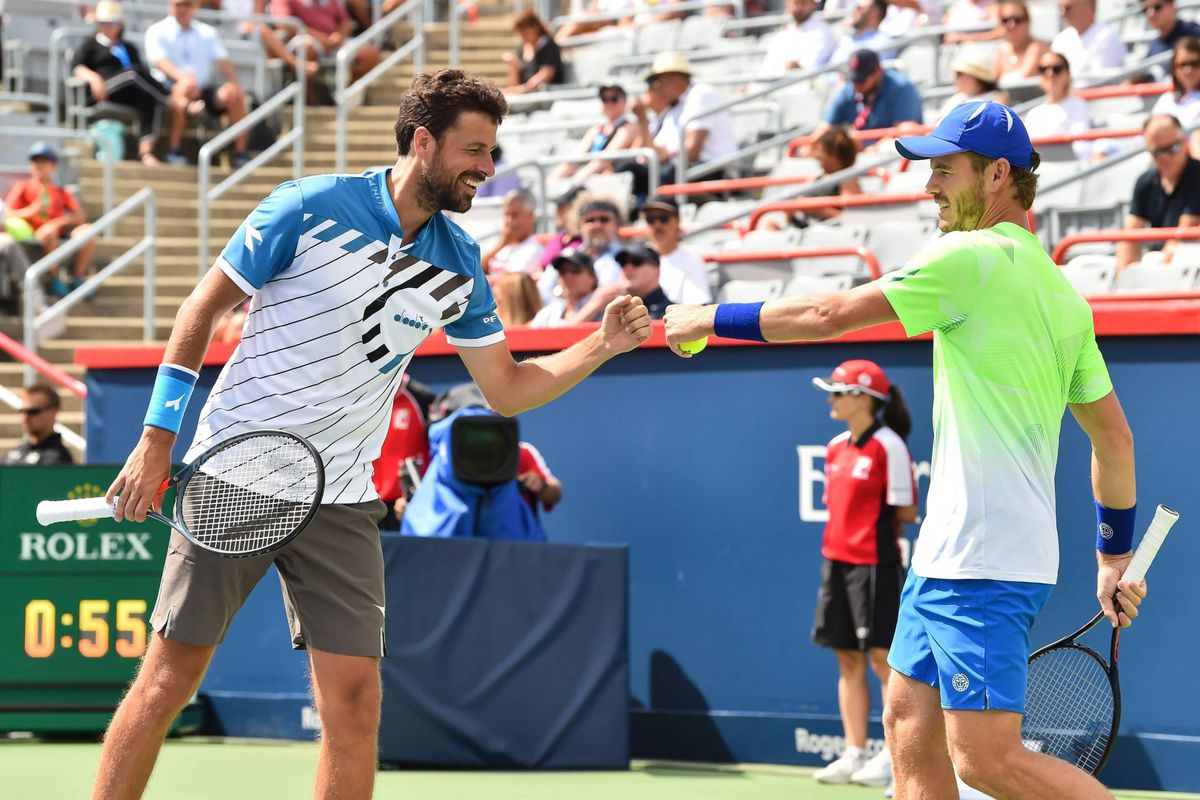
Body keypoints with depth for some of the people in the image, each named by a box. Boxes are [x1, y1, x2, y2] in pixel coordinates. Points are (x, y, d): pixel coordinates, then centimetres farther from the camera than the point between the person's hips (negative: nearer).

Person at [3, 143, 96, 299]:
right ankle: (54, 281, -26)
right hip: (34, 237, -3)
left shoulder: (60, 192, 22)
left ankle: (78, 279, -17)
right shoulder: (23, 187, 15)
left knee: (87, 230, -25)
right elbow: (6, 213, 2)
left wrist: (62, 221, -10)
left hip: (61, 236, 3)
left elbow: (80, 216, 10)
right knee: (49, 230, -38)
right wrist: (29, 212, -16)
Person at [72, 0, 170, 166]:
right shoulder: (91, 45, 23)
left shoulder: (128, 47, 34)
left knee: (152, 101, -33)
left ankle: (145, 149, -45)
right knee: (134, 72, -34)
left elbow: (143, 74, 24)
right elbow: (77, 68, 5)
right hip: (105, 90, -4)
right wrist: (92, 77, -17)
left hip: (130, 96, 4)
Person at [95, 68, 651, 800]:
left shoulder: (458, 264, 4)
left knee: (356, 698, -4)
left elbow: (506, 389, 11)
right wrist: (158, 439, -6)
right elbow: (204, 308, -3)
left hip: (340, 500, 4)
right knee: (171, 675, -3)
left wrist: (601, 346, -5)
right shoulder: (311, 208, -11)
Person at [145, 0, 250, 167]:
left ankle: (240, 152, -19)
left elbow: (223, 61, 7)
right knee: (185, 87, -38)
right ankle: (174, 150, -36)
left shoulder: (207, 33, 19)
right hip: (168, 88, -4)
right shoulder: (157, 32, 6)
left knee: (234, 94, -22)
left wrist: (234, 83, -14)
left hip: (204, 88, 4)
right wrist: (182, 77, -32)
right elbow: (160, 61, -12)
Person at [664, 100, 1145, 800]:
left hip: (984, 565, -10)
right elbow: (1115, 438, 21)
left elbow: (830, 315, -8)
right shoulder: (1062, 295, 17)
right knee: (910, 727, 8)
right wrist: (1116, 556, 28)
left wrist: (712, 318, 4)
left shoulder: (974, 257, -11)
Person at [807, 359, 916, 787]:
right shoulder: (836, 447, 12)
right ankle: (854, 754, 13)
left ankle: (895, 757, -1)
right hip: (837, 560, 8)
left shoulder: (889, 447, -10)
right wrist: (841, 535, 6)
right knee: (848, 660, 9)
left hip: (875, 563, -8)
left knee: (882, 657, -5)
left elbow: (906, 512, -8)